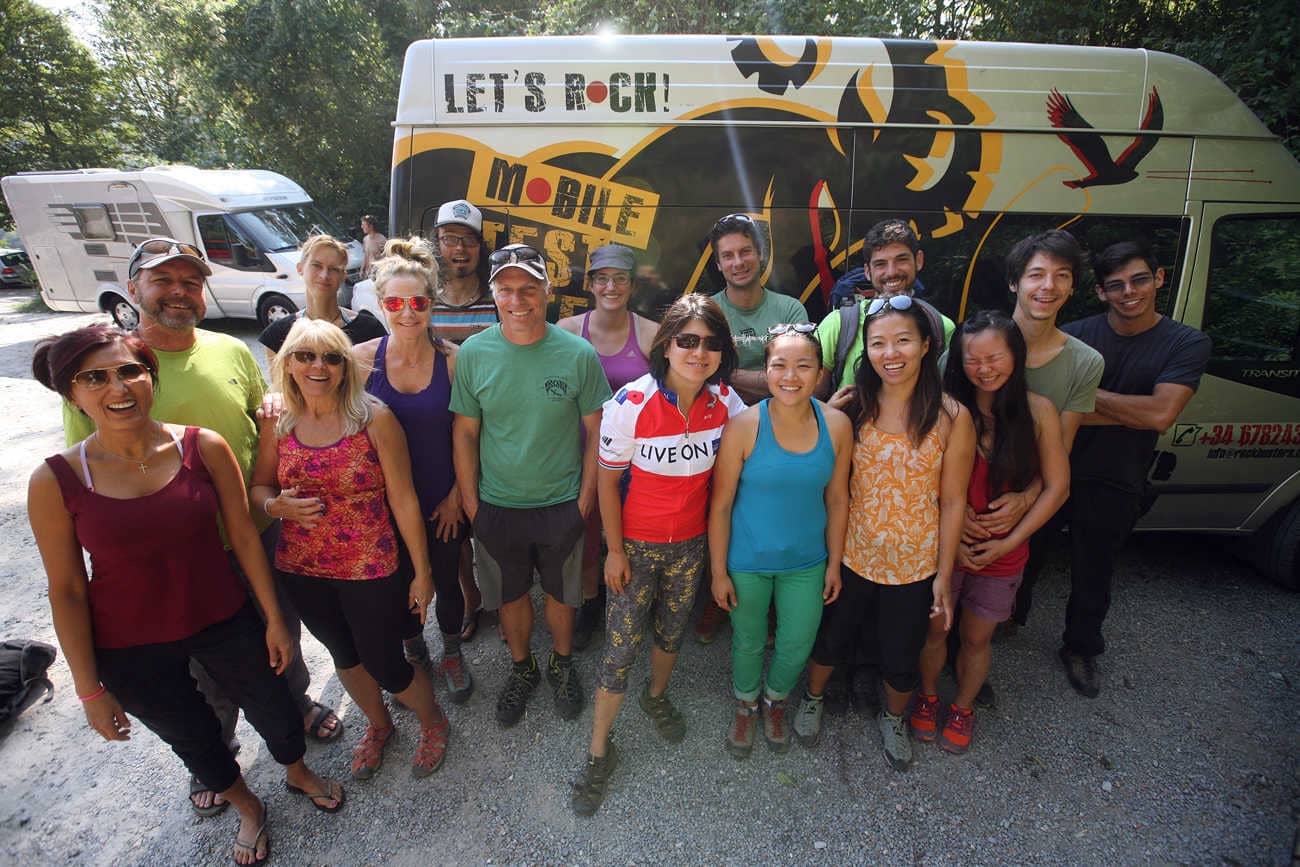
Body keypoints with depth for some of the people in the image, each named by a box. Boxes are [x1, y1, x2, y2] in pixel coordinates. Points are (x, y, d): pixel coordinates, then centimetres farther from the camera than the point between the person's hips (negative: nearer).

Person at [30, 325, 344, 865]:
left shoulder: (204, 448, -15)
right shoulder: (56, 481, -16)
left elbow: (243, 536, -8)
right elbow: (67, 591, -8)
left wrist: (274, 619, -3)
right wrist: (90, 689, -3)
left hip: (225, 623, 0)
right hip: (129, 650, 0)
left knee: (275, 715, 18)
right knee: (194, 738, 23)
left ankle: (299, 773, 53)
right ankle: (247, 808, 54)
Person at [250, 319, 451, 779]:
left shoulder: (374, 418, -15)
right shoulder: (276, 421, -3)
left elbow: (403, 499, -13)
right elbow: (259, 486, 9)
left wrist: (421, 570, -11)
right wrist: (276, 505, -15)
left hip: (371, 570, -4)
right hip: (301, 571, 5)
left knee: (386, 667, 8)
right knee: (345, 656, 25)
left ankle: (433, 722, 41)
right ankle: (378, 726, 53)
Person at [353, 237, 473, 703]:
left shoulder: (452, 359, -12)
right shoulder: (363, 358, -11)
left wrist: (456, 496, -4)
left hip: (442, 501, -1)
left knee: (446, 581, 15)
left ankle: (452, 653, 44)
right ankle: (413, 652, 48)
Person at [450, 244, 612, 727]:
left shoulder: (578, 354, -13)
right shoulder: (474, 352, -9)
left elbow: (596, 431, -5)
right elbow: (465, 432, -2)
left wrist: (586, 498, -5)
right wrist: (470, 500, -1)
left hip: (561, 505, -1)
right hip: (497, 506, 1)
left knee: (561, 593, 19)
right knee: (510, 595, 20)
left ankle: (562, 665, 47)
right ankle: (522, 669, 47)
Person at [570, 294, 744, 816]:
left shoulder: (724, 402, -11)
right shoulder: (631, 403, -22)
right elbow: (607, 479, -12)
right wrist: (614, 551, -9)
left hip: (690, 543, 4)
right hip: (637, 543, -3)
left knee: (672, 630, 23)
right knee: (621, 648, 4)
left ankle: (656, 696, 55)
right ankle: (599, 751, 28)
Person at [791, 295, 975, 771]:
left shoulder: (952, 417, -15)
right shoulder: (854, 406, -10)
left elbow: (952, 503, -9)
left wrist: (943, 577, -5)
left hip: (914, 565, -1)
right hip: (852, 554, 1)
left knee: (901, 655, 19)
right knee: (832, 638, 21)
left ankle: (893, 719, 51)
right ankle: (813, 699, 52)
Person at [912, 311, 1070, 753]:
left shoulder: (1038, 411, -9)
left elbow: (1056, 487, -5)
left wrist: (1009, 542, -10)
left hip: (1002, 553, 1)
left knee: (977, 637, 18)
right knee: (935, 629, 16)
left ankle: (963, 707, 43)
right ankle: (927, 695, 43)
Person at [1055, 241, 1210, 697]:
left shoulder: (1187, 344, -8)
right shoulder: (1074, 334, -7)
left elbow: (1160, 415, -23)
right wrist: (1131, 413, -21)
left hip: (1113, 487, 0)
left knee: (1093, 574, 17)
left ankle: (1081, 649, 41)